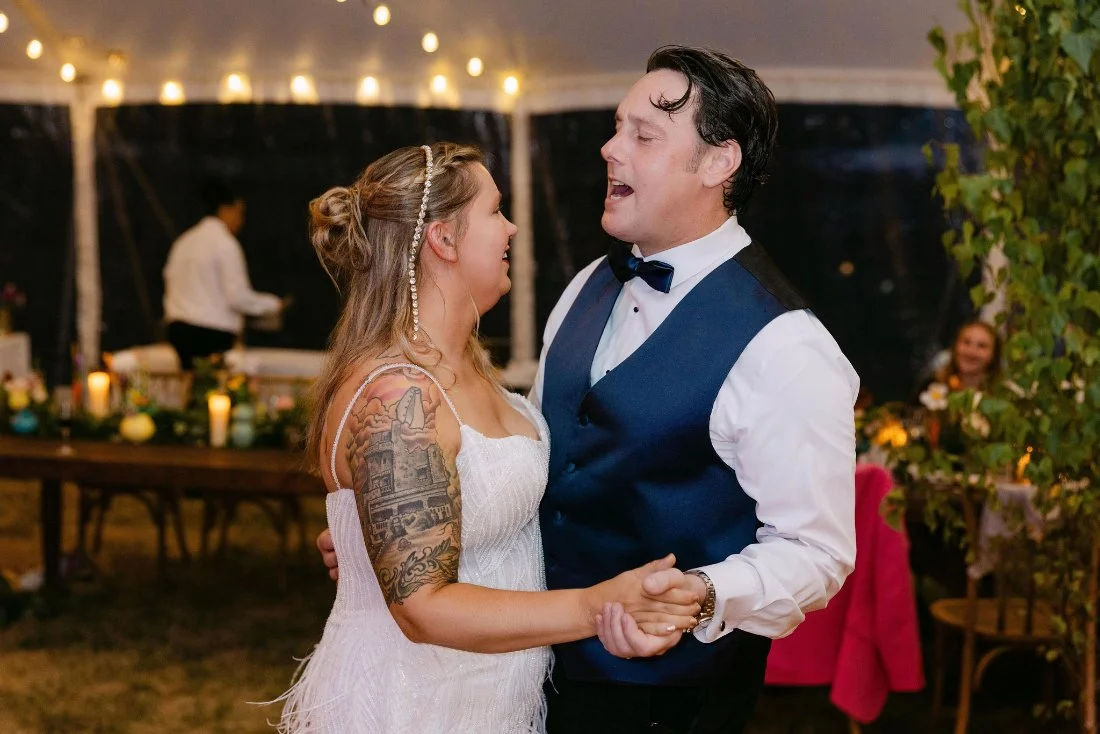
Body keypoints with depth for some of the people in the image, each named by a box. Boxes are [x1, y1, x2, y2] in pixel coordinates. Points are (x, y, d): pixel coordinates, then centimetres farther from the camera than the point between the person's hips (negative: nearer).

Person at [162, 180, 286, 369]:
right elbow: (238, 296, -12)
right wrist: (274, 304, 2)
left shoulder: (184, 240, 15)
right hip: (213, 332, -8)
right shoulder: (225, 244, -8)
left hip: (178, 327, 8)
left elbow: (170, 283, 17)